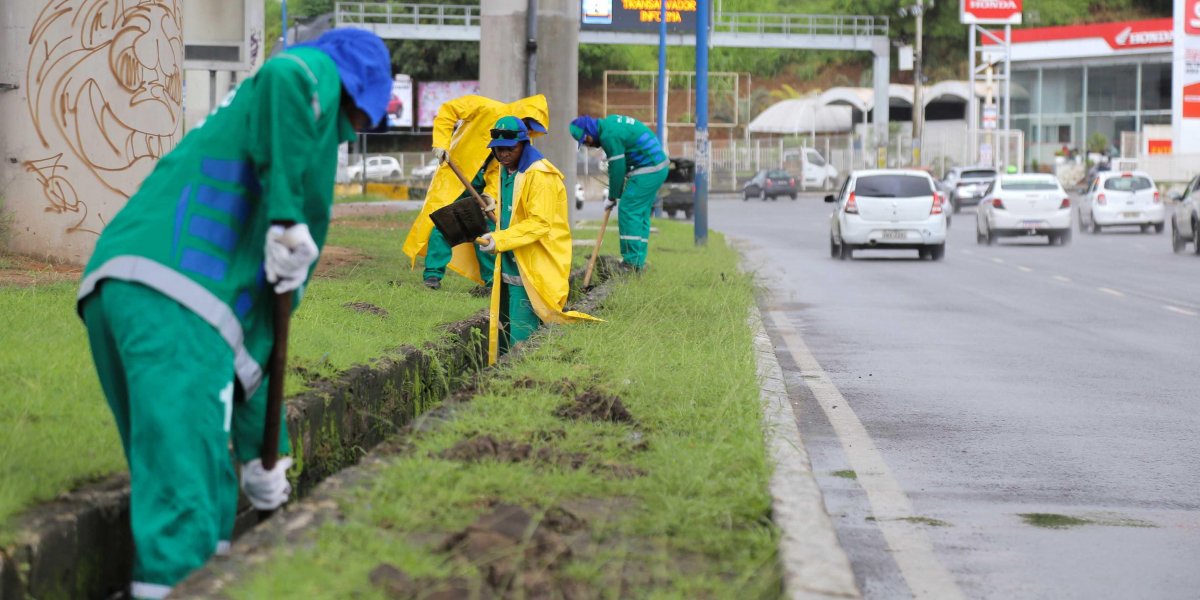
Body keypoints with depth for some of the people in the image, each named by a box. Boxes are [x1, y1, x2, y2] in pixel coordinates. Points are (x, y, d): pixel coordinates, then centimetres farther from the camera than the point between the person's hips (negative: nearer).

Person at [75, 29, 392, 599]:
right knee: (184, 515, -13)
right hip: (176, 299, -9)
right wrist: (288, 218, -11)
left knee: (209, 505, 13)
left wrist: (259, 449, 40)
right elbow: (285, 77, -16)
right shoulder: (316, 77, 14)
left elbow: (253, 313, 38)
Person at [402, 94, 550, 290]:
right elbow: (448, 110, -14)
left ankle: (491, 276, 17)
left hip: (482, 184, 5)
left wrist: (491, 193, -21)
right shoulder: (487, 109, -17)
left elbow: (501, 170, -5)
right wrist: (441, 143, -21)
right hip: (456, 173, -5)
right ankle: (433, 272, -8)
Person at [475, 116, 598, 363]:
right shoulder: (506, 170, 15)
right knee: (503, 329, 11)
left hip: (534, 269, -9)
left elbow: (539, 223, -24)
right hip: (510, 266, 9)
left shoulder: (540, 175, -15)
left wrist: (499, 240, -29)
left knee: (522, 335, -13)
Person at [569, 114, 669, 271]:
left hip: (648, 171, -10)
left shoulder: (610, 135, -18)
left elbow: (617, 168, -12)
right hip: (659, 167, 10)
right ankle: (638, 261, 14)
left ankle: (632, 261, -7)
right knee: (641, 213, 12)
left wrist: (612, 197, 0)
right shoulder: (611, 122, 13)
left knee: (628, 211, -7)